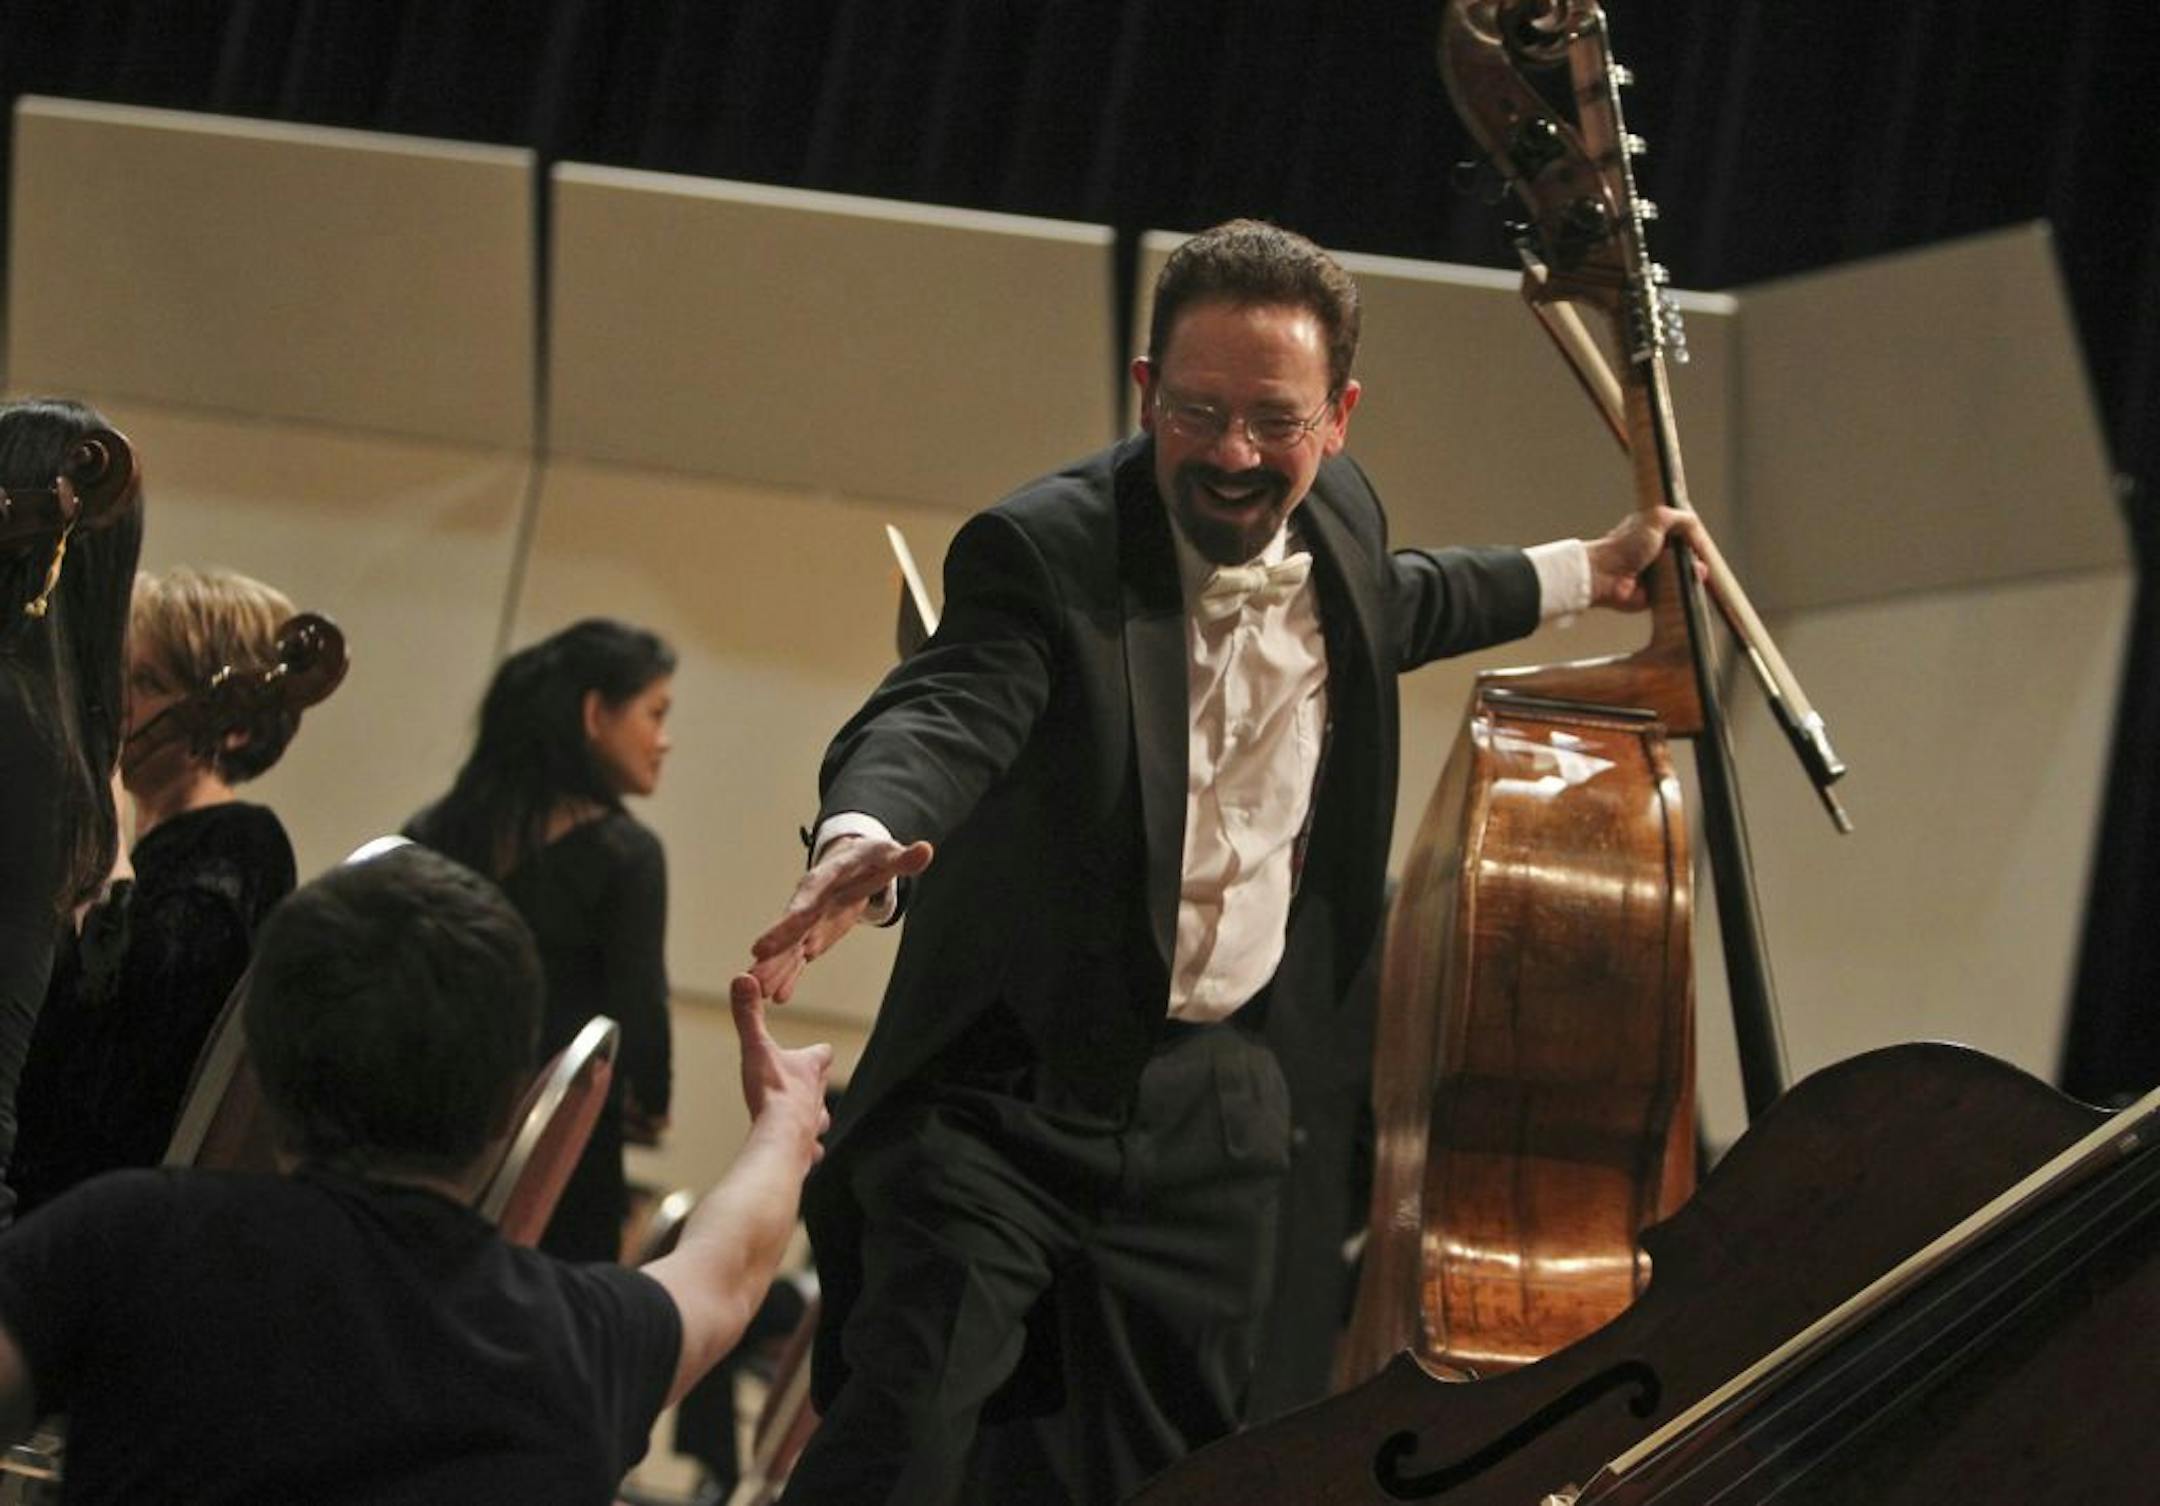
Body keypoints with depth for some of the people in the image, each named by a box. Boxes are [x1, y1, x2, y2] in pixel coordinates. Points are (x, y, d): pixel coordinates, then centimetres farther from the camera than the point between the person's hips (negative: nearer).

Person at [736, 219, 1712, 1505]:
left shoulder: (1339, 520, 5)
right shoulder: (1043, 552, -17)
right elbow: (940, 714, -35)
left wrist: (1579, 574, 38)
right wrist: (864, 842, -57)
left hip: (1211, 1113, 6)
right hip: (1007, 1093, -5)